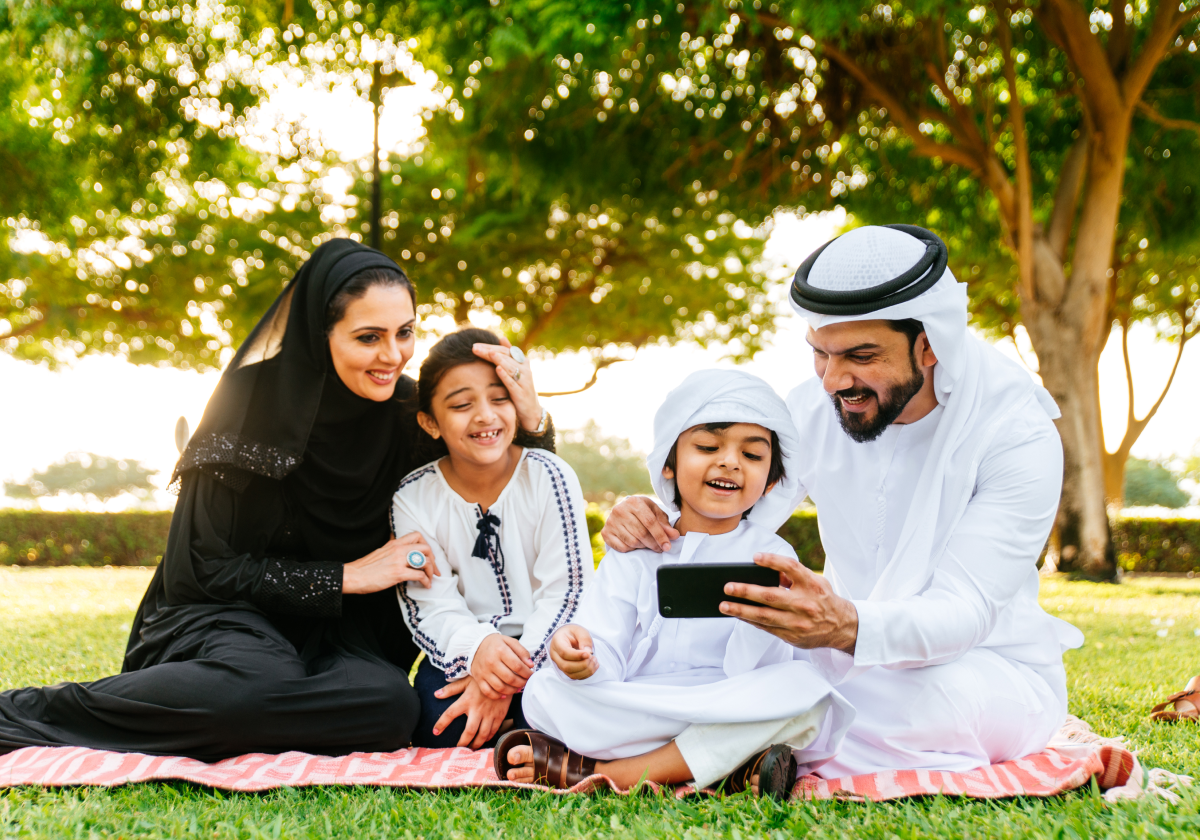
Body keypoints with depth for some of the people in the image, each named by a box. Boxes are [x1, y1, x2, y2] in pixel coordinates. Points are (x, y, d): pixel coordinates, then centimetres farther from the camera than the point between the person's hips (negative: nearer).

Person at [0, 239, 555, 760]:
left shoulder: (408, 411, -2)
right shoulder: (254, 399, -14)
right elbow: (203, 565, -13)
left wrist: (531, 420, -14)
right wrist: (345, 576, -16)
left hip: (338, 631, 4)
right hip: (228, 614, -4)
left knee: (393, 707, -30)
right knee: (262, 684, -39)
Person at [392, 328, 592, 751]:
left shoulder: (549, 477, -9)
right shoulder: (414, 497, -5)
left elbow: (566, 592, -10)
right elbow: (430, 605, -8)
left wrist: (509, 677, -22)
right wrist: (478, 647, -32)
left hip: (544, 647, -1)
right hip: (463, 653, 1)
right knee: (441, 729, -27)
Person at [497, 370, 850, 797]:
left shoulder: (771, 557, 3)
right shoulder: (636, 550, 7)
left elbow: (752, 671, -9)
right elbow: (608, 661, -3)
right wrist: (584, 661, -27)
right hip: (632, 713, 1)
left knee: (804, 686, -30)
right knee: (543, 691, -21)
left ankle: (596, 772, -25)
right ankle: (724, 766, -24)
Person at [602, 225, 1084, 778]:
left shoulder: (1017, 435, -19)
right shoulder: (812, 409, -5)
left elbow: (965, 609, -27)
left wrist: (848, 626, -49)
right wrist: (648, 526, -26)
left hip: (988, 666, -3)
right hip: (852, 657, 4)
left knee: (938, 696, -39)